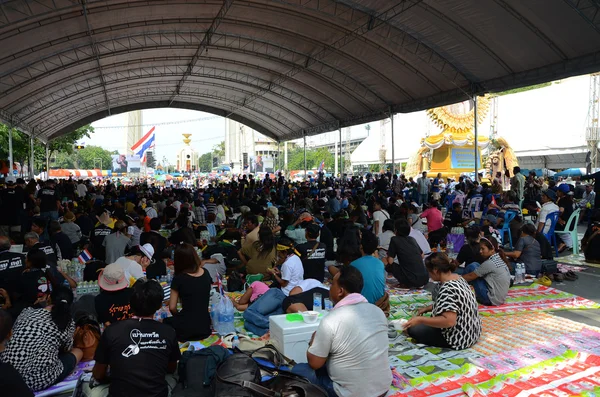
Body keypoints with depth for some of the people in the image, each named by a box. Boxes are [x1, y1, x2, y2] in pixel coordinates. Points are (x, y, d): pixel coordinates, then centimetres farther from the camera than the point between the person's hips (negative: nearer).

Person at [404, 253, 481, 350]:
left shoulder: (448, 289, -29)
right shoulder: (457, 278, 2)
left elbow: (449, 321, -35)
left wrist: (420, 320, -28)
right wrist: (427, 308, 15)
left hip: (459, 338, -10)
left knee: (412, 329, -4)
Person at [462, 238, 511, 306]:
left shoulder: (489, 263, -19)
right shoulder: (500, 259, 6)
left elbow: (470, 276, -11)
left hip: (491, 299, -9)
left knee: (472, 266, -7)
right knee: (476, 266, 13)